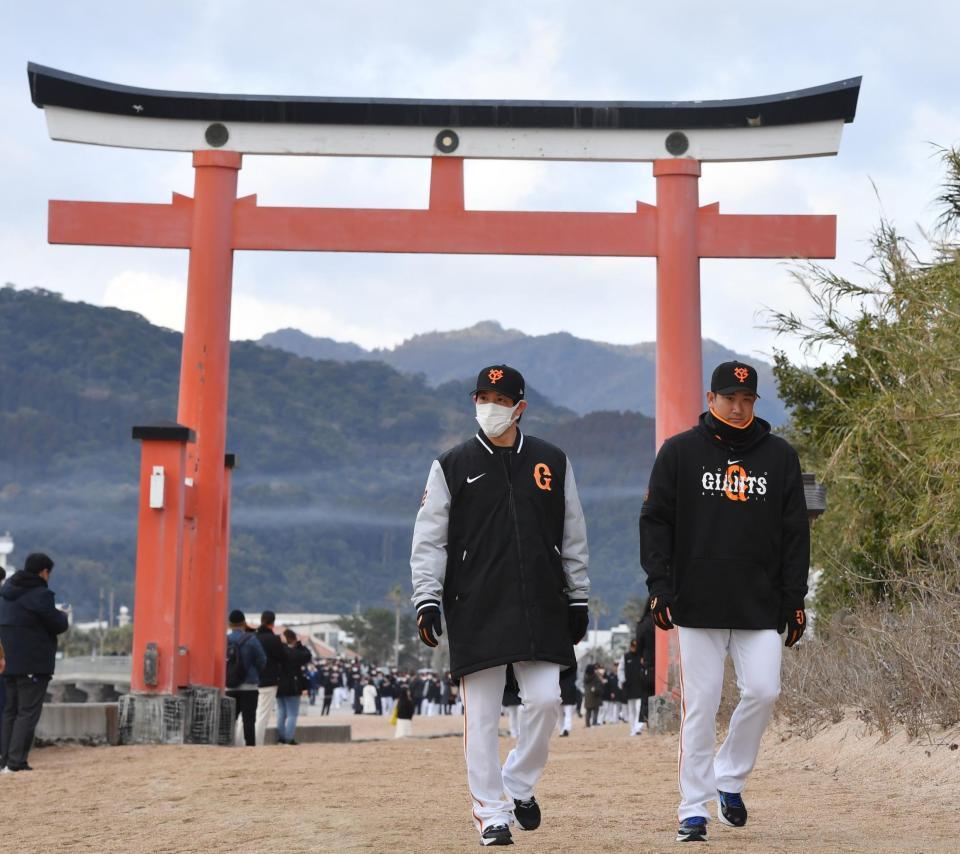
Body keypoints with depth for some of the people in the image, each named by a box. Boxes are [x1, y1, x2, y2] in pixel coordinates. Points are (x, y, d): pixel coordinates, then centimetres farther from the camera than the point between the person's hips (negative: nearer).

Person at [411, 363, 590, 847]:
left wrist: (578, 599, 10)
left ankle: (518, 785, 19)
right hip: (475, 611, -1)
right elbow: (428, 541, 2)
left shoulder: (552, 463, 9)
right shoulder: (452, 467, 4)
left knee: (544, 700, -5)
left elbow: (573, 537, 13)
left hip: (541, 607, 2)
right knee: (481, 714, -1)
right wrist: (427, 600, -7)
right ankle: (491, 812, 9)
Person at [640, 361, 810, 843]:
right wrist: (659, 586, -8)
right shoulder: (680, 452, 3)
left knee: (763, 691, -8)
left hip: (762, 605, 2)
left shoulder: (780, 456, 9)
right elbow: (655, 521, 2)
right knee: (700, 705, -1)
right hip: (698, 604, -2)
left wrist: (794, 599, 4)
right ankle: (694, 809, 8)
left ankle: (729, 778, 16)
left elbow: (795, 532, 10)